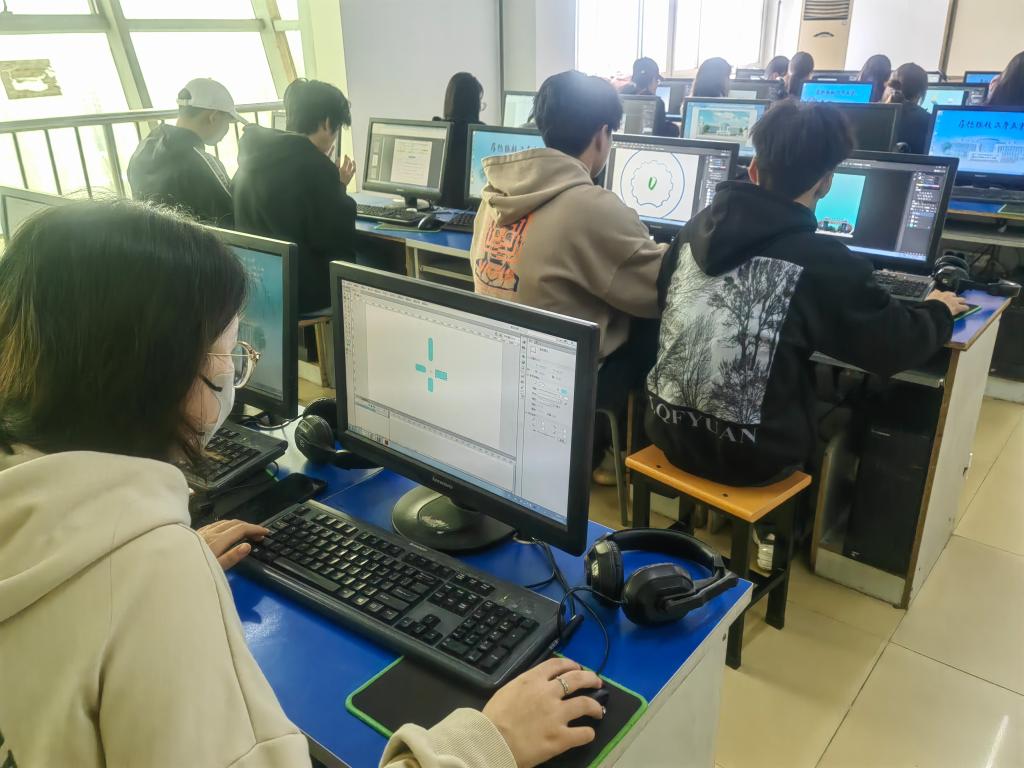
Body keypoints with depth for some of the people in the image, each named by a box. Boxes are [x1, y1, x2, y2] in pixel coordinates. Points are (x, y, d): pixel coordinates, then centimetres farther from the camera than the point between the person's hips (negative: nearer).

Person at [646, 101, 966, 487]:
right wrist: (939, 310, 19)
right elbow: (897, 348, -3)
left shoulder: (697, 227, 0)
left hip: (670, 433, 5)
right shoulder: (823, 261, -15)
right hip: (750, 458, -5)